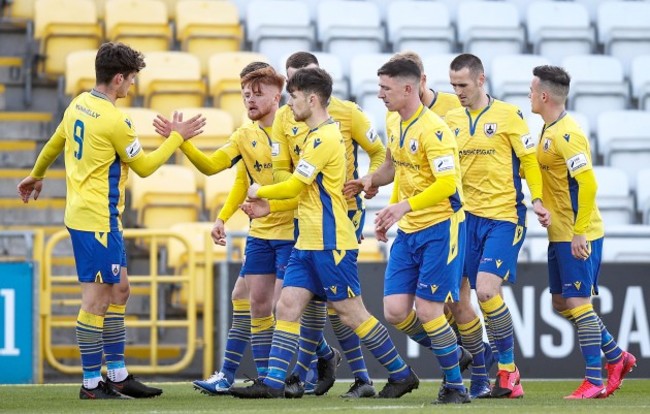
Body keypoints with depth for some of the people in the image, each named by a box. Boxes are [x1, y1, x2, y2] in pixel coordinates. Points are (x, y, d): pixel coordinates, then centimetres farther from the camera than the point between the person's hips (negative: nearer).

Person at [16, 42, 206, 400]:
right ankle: (91, 383, -2)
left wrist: (36, 176, 40)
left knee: (118, 291, 14)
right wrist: (176, 137, 3)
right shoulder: (114, 121, -18)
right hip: (97, 219, -10)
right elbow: (144, 167, -7)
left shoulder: (78, 105, 8)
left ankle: (118, 376, 18)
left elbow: (54, 144, 23)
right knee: (96, 299, -6)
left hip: (80, 213, 10)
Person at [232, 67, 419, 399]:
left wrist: (260, 191, 0)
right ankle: (273, 382, -2)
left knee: (350, 312, -4)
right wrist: (266, 207, 24)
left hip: (330, 244, -10)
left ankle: (401, 375, 6)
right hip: (308, 244, 10)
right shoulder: (317, 136, 15)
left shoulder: (324, 138, -16)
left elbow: (293, 187, -15)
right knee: (287, 306, 1)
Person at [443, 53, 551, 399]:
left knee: (486, 290, -18)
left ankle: (508, 368, 0)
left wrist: (538, 200, -13)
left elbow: (529, 159, -1)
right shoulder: (451, 120, 9)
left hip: (504, 217, -5)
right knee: (456, 299, -1)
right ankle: (480, 379, 12)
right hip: (467, 216, 5)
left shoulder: (508, 115, -4)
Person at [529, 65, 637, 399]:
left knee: (577, 302, -8)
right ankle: (617, 358, 23)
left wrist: (580, 232, -25)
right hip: (560, 234, 10)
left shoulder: (566, 134, -19)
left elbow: (588, 183, -25)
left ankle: (595, 382, -3)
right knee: (561, 302, 13)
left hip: (578, 236, -10)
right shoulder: (550, 130, 12)